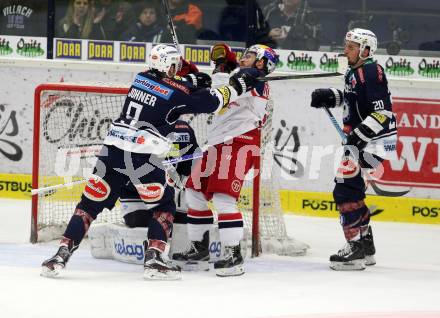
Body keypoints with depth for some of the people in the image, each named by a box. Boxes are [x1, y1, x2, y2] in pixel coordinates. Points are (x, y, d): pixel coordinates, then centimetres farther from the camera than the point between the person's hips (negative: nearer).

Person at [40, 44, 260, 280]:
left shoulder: (141, 78, 14)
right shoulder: (177, 92, -4)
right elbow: (212, 102, 1)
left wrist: (193, 83, 25)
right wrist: (236, 87, 14)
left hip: (112, 149, 5)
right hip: (142, 156, -5)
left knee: (91, 203, 7)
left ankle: (62, 254, -1)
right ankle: (153, 259, 1)